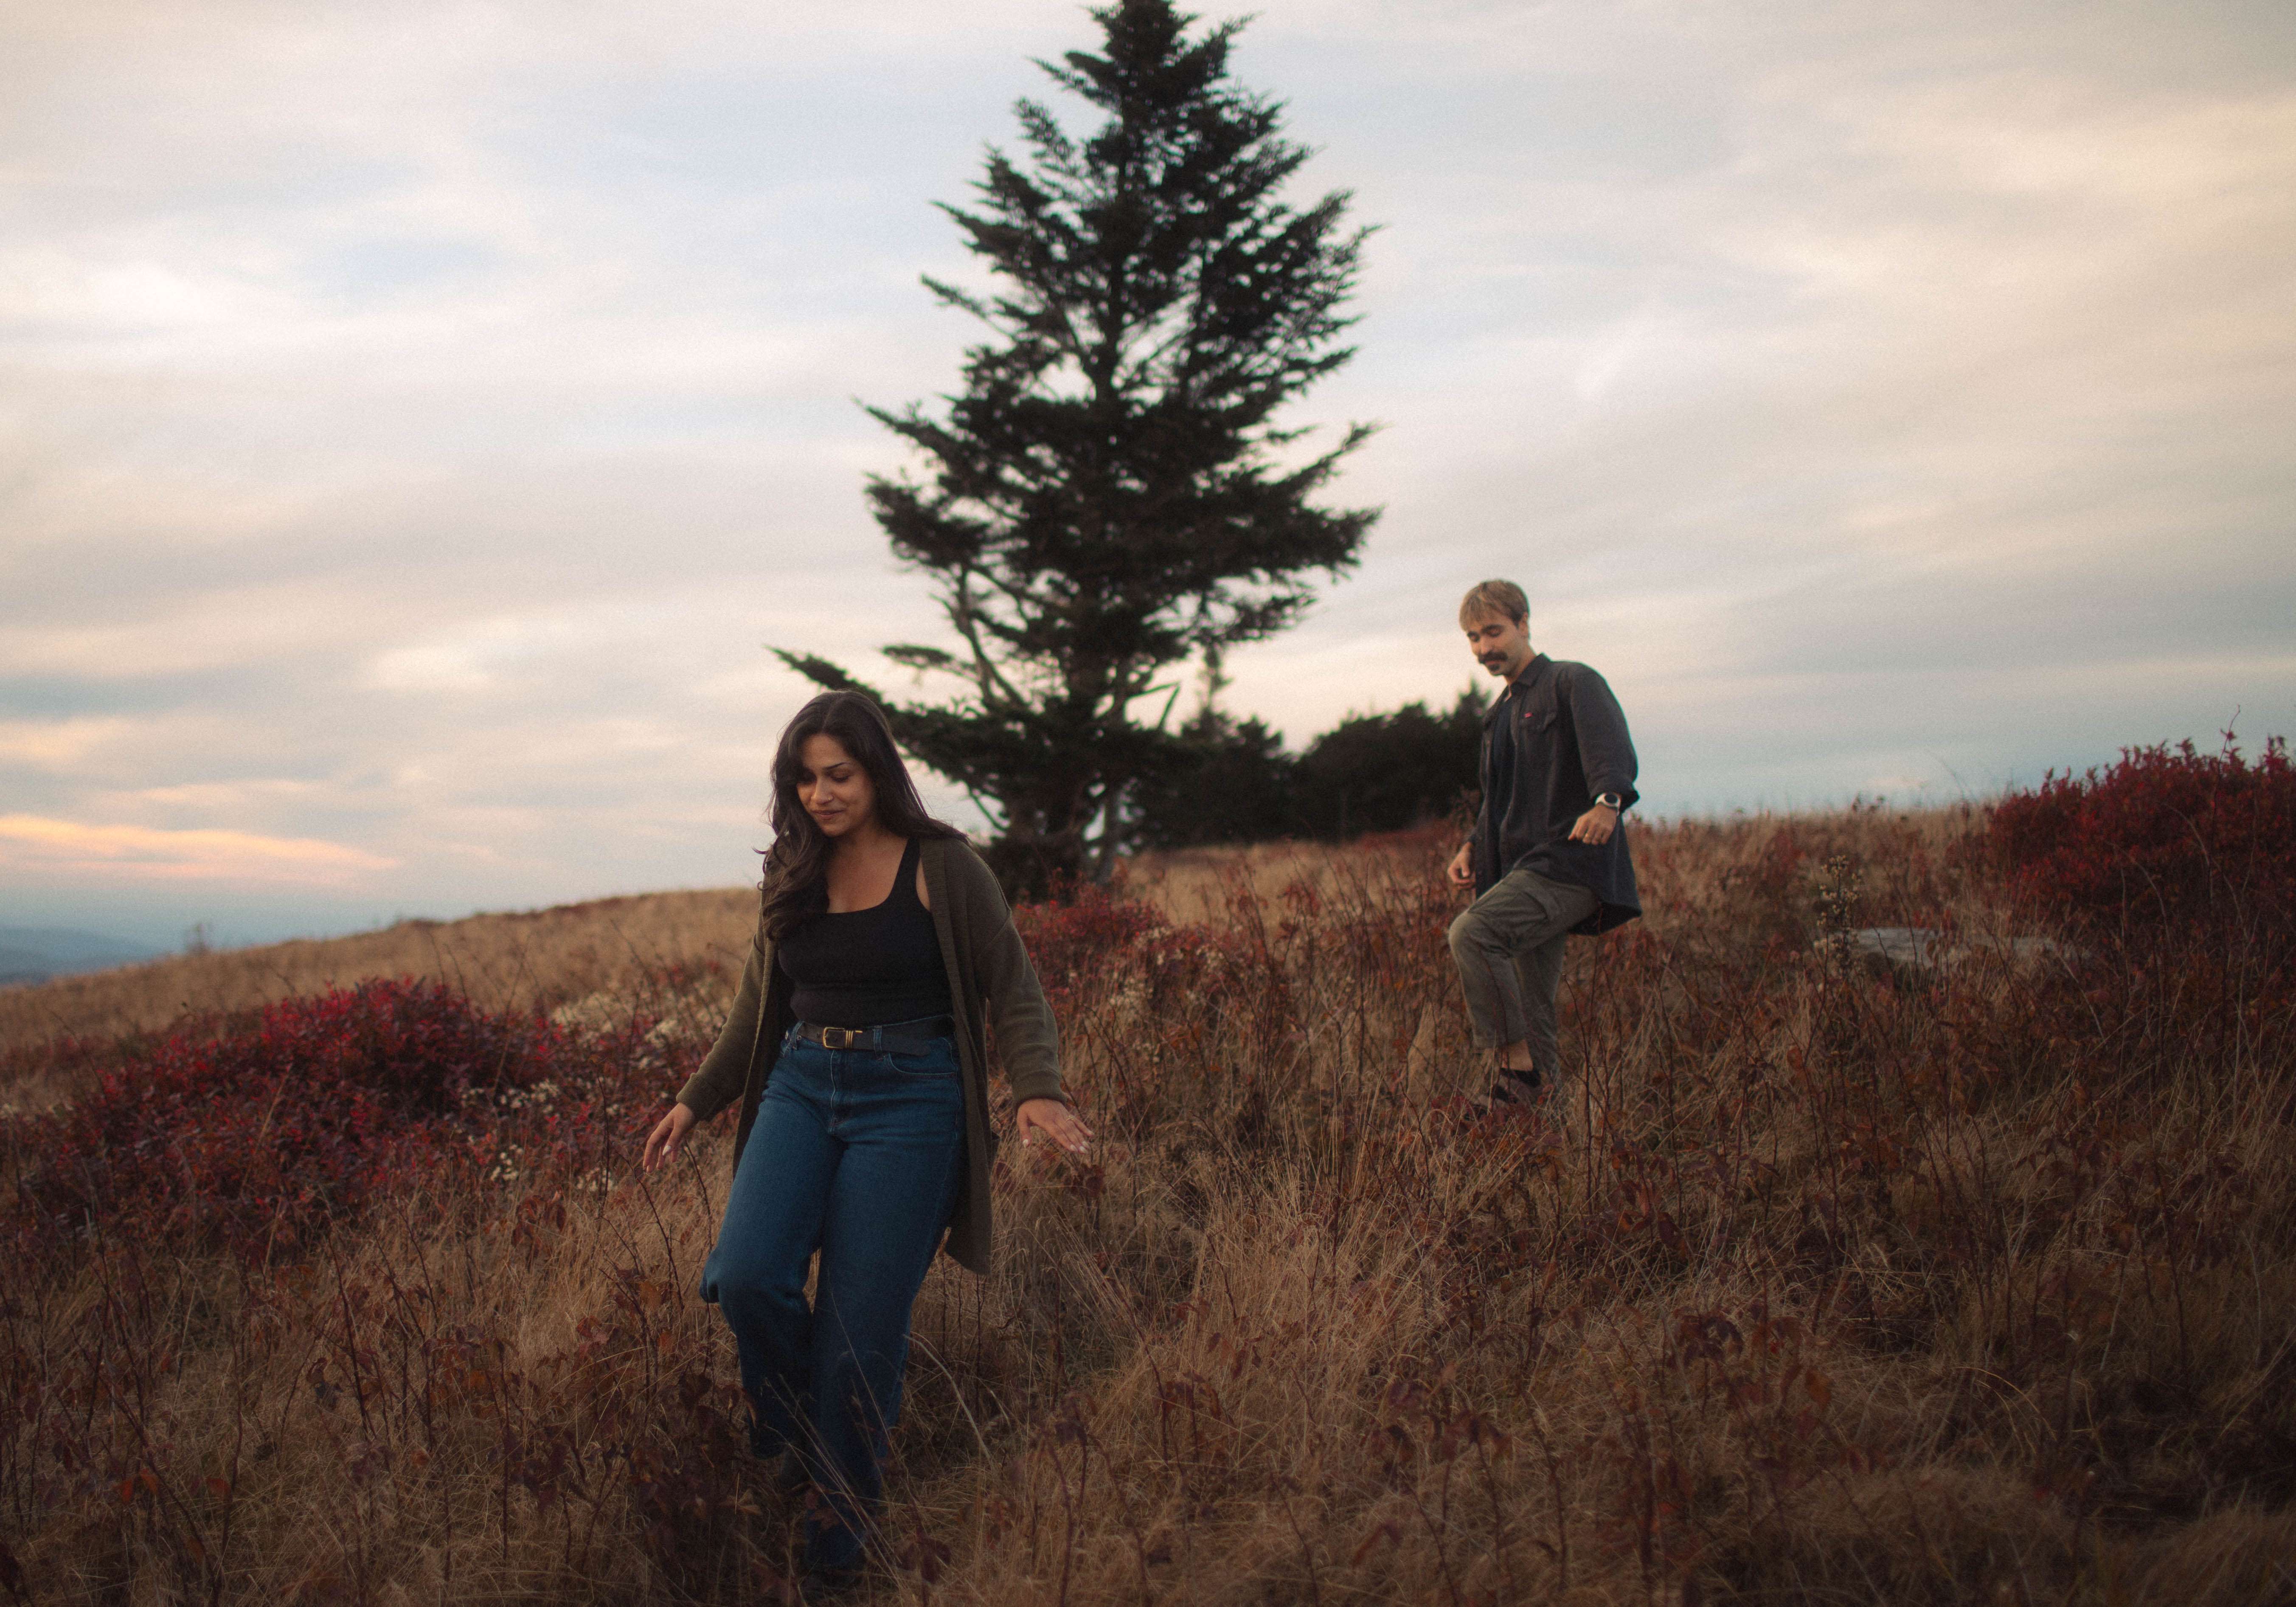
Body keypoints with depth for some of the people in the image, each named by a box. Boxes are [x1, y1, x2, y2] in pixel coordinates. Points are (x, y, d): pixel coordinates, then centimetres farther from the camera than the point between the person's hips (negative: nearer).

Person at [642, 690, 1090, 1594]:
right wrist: (697, 1100, 22)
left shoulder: (942, 868, -4)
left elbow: (1013, 992, -4)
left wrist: (1038, 1091, -20)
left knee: (862, 1331, -5)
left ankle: (832, 1554, 13)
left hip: (908, 1101, -4)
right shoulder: (791, 875, 10)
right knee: (745, 1276, -20)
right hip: (800, 1087, 4)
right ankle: (798, 1434, 10)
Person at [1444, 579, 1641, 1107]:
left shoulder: (1573, 683, -3)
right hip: (1524, 873, 9)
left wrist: (1607, 801, -42)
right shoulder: (1500, 715, 23)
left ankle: (1515, 1062, -20)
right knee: (1534, 1015, 7)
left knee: (1472, 932, -27)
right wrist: (1474, 845, 14)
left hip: (1569, 864, -9)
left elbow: (1613, 753, -21)